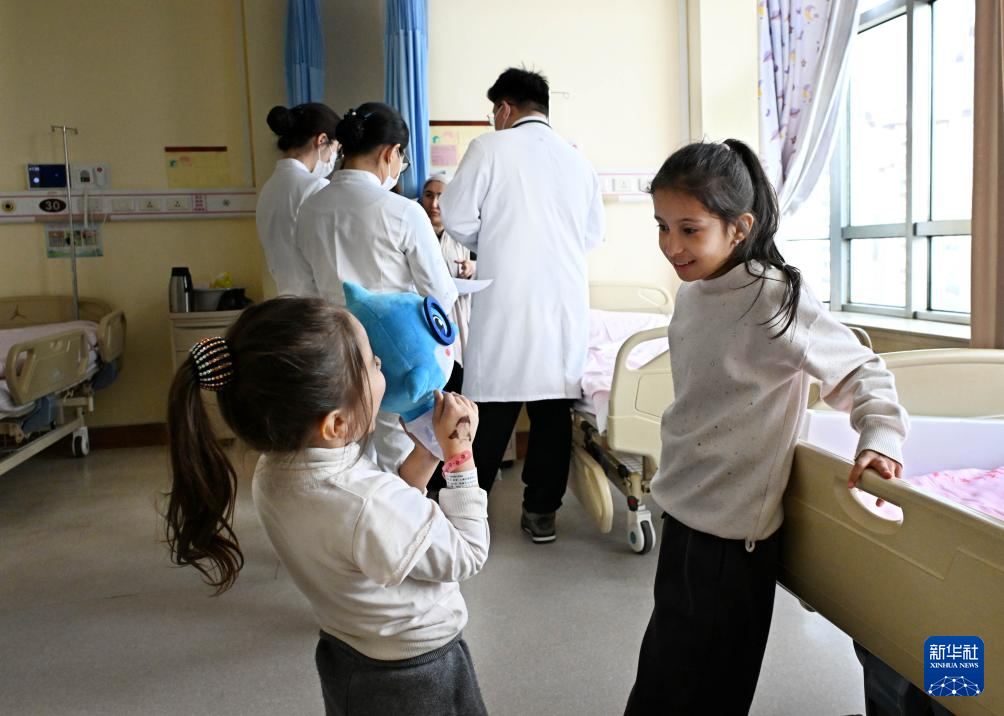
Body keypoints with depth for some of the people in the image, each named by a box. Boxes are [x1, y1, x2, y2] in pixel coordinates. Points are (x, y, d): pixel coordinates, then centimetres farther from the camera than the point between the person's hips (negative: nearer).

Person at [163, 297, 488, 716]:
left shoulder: (274, 473, -13)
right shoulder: (370, 505, -37)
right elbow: (468, 555, -20)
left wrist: (424, 455, -8)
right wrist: (459, 451, -17)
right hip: (415, 682, -7)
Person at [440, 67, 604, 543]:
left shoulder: (490, 148, -2)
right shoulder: (578, 160, 10)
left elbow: (457, 219, -4)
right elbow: (594, 232, 14)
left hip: (506, 302, -3)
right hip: (565, 304, 3)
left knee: (492, 404, 5)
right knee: (553, 406, 8)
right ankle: (541, 512, 16)